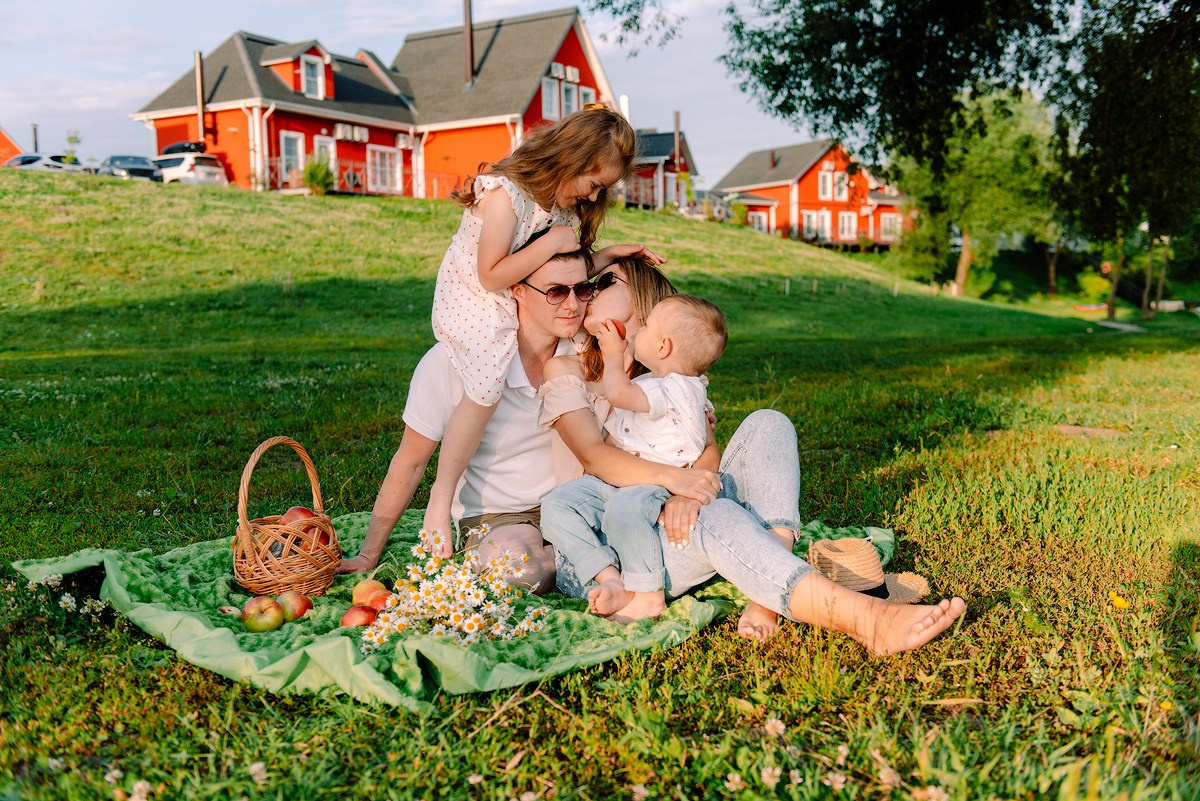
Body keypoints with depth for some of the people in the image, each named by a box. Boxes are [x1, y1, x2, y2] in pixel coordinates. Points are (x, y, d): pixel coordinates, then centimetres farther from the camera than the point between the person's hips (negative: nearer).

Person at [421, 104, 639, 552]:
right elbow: (492, 277, -27)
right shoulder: (505, 195, -25)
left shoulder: (567, 204, 2)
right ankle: (441, 498, -13)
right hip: (473, 306, -9)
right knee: (486, 389, -26)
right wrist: (551, 243, -27)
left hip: (526, 306, 9)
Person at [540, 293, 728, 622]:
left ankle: (648, 595, -26)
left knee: (623, 505, -41)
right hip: (614, 477, 9)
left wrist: (613, 354, -9)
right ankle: (610, 578, -22)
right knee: (555, 503, -10)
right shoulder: (648, 383, 17)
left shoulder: (678, 389, -15)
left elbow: (617, 393, -28)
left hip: (654, 484, -9)